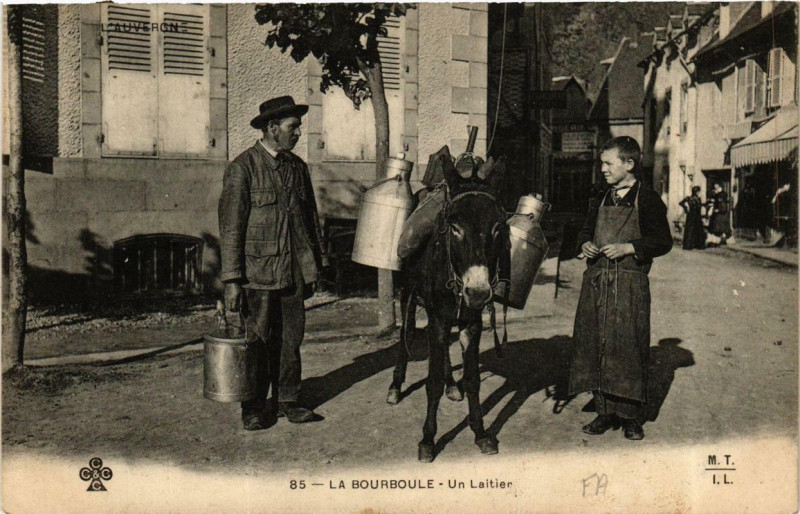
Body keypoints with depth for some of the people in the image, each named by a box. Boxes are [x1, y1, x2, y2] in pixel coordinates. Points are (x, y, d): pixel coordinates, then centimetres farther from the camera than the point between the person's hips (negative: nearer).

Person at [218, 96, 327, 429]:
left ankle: (288, 400, 23)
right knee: (257, 342, 3)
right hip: (258, 273, -5)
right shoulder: (243, 167, -6)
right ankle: (253, 408, 17)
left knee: (291, 337, 9)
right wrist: (232, 280, -12)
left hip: (294, 271, 5)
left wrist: (315, 264, 16)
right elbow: (230, 226, -9)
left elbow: (311, 217, 19)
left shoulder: (298, 167, 12)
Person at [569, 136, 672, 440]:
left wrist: (628, 248, -15)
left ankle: (631, 417, 8)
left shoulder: (648, 201, -2)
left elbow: (663, 241, -5)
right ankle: (605, 411, 16)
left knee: (628, 346, -4)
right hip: (596, 282, 6)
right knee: (594, 345, 5)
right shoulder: (602, 201, 16)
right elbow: (586, 230, 26)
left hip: (630, 284, -5)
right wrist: (585, 245, 4)